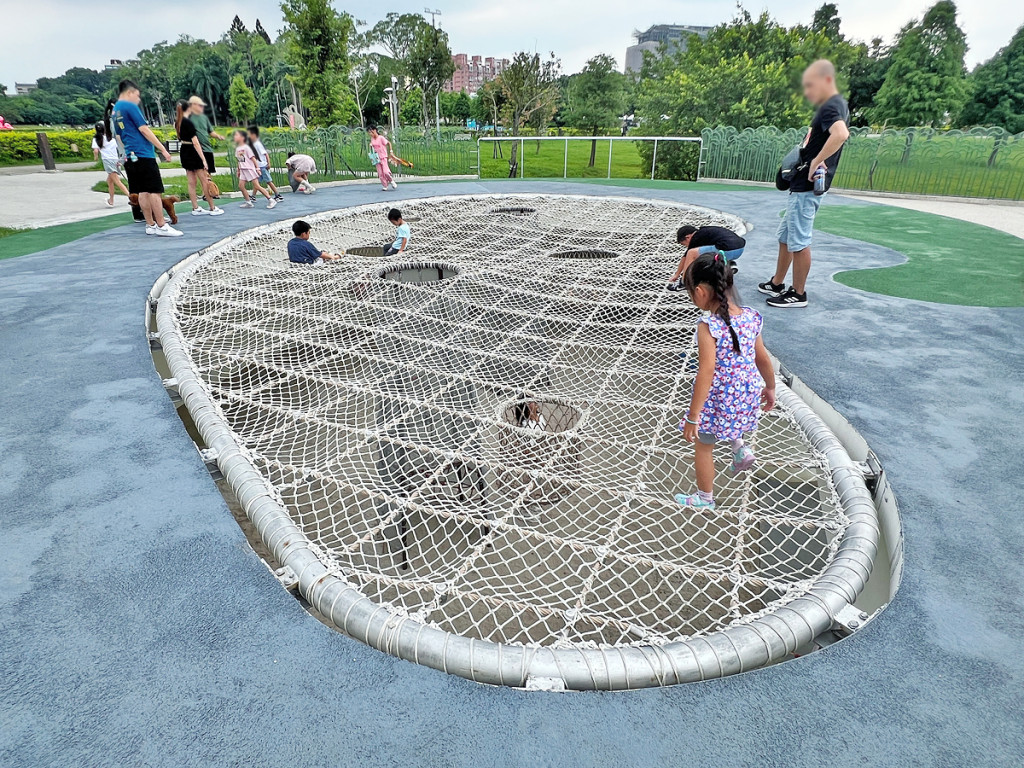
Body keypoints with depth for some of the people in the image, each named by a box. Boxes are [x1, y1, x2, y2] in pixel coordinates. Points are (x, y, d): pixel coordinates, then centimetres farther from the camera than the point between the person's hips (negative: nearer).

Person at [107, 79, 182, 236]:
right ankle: (161, 227, -8)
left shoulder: (114, 110, 18)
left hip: (130, 157, 9)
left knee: (143, 192, 10)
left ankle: (150, 225, 12)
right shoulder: (130, 106, -8)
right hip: (144, 154, -9)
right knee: (155, 191, -8)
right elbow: (144, 130, -13)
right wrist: (163, 149, -11)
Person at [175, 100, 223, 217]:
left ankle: (196, 208, 10)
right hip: (192, 152, -8)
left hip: (184, 151, 8)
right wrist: (203, 159, -22)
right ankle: (213, 208, 3)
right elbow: (195, 143, -21)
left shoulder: (178, 122, 8)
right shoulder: (188, 123, -17)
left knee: (192, 182, 9)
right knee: (205, 181, -1)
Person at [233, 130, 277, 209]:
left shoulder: (246, 147, -9)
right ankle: (249, 202, 7)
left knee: (257, 186, -11)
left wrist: (257, 168, -13)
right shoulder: (237, 148, 12)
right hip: (243, 170, 8)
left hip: (250, 169, -8)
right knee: (241, 185, -1)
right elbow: (239, 161, 18)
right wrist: (238, 171, 18)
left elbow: (253, 158, -9)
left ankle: (271, 200, -9)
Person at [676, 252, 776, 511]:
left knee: (703, 447, 16)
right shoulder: (750, 317, -5)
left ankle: (704, 499, 33)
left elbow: (707, 372, -27)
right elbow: (763, 358, 4)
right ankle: (739, 446, 26)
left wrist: (693, 417, -22)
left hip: (718, 400, -6)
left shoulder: (708, 326, -24)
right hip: (746, 394, 6)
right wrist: (770, 387, 22)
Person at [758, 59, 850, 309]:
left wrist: (816, 162, -27)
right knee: (785, 237, 18)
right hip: (801, 185, 11)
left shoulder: (830, 107, -15)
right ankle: (777, 284, 29)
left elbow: (840, 134, -36)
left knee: (798, 241, -4)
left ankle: (798, 293, 5)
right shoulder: (835, 106, 16)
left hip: (807, 187, -11)